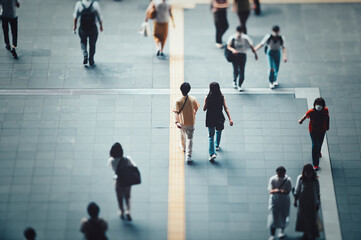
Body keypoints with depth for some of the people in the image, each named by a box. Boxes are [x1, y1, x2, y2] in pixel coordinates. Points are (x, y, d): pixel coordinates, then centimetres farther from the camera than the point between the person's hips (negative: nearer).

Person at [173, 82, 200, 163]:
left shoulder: (178, 101, -17)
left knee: (183, 135, 27)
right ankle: (188, 155, -10)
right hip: (191, 122, -1)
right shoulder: (193, 99, -10)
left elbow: (176, 112, -26)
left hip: (182, 122, 1)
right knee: (190, 138, 2)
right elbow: (196, 109, 5)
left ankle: (183, 147, 54)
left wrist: (176, 122, -31)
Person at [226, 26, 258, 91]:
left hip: (242, 55, 1)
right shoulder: (232, 38, -5)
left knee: (242, 71, -2)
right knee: (236, 71, -5)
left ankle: (239, 85, 15)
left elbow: (251, 46, 5)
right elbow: (228, 46, -6)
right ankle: (234, 81, 29)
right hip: (235, 55, -1)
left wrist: (255, 54, 3)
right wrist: (233, 50, -27)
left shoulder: (245, 38, -3)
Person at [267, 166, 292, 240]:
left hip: (284, 200, 1)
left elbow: (288, 191, -14)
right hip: (274, 200, -1)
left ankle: (282, 230, 41)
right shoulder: (272, 179, -12)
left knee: (283, 216, 15)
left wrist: (281, 191, -35)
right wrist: (275, 191, -38)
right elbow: (270, 191, -15)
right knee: (273, 217, -4)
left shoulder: (287, 180, -11)